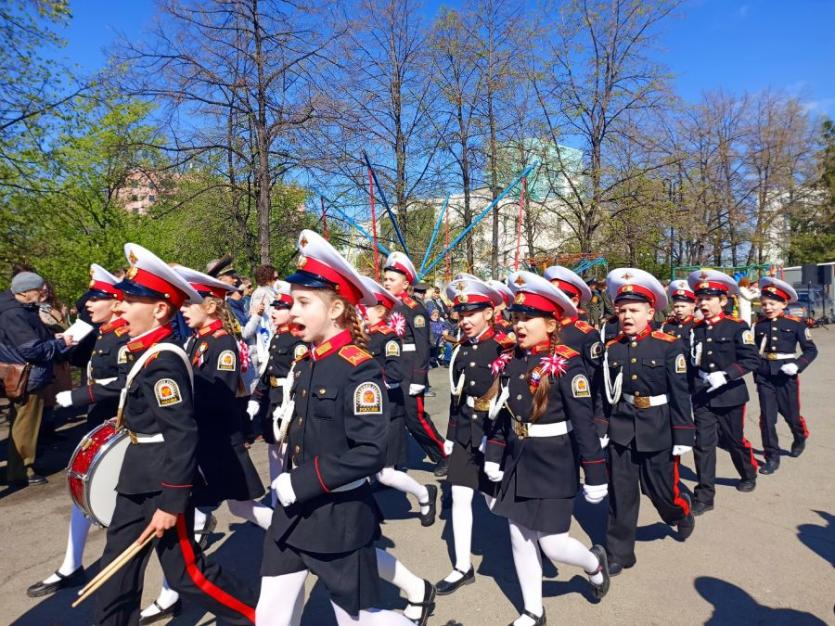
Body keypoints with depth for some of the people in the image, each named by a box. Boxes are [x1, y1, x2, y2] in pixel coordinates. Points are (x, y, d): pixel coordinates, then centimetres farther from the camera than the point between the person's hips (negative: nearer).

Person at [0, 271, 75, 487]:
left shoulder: (23, 310, 10)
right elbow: (32, 349, -27)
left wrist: (53, 337, 4)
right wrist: (61, 343, -16)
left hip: (29, 377, 11)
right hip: (27, 380, -11)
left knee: (24, 425, 21)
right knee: (24, 427, 1)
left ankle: (21, 466, 34)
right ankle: (20, 472, 13)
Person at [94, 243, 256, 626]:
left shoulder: (162, 361, -23)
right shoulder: (148, 353, 7)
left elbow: (183, 435, -26)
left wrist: (171, 502, -23)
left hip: (162, 480, -9)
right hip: (140, 475, 9)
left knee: (185, 571, 4)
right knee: (117, 563, 18)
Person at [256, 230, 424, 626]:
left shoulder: (359, 368, -19)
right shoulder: (305, 364, 5)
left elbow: (371, 452, -25)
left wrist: (302, 484, -21)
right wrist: (287, 480, 4)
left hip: (340, 518, -7)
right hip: (293, 512, 7)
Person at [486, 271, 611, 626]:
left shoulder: (567, 364, -17)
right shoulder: (510, 363, 1)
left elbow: (584, 424, -16)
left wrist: (595, 476, -14)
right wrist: (494, 457, 12)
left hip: (553, 467, -6)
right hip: (518, 464, 6)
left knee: (551, 544, 1)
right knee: (520, 538, 13)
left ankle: (594, 563, 36)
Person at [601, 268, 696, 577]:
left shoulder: (669, 345, -8)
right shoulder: (611, 349, 0)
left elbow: (681, 393, -8)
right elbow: (603, 394, 6)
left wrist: (683, 435, -9)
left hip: (658, 430, -2)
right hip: (620, 430, 2)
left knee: (663, 488, 12)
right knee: (621, 493, 7)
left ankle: (682, 514, 48)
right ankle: (619, 553, 21)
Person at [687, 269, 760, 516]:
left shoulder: (737, 327, -8)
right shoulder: (694, 329, 2)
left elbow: (752, 359, -14)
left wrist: (725, 375, -25)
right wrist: (692, 389, 5)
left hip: (730, 395, -2)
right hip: (702, 396, 2)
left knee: (734, 440, 16)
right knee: (703, 444, -1)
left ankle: (749, 475, 44)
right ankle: (704, 496, 7)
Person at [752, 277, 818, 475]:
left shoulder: (796, 324, -6)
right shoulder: (758, 325, 0)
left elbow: (811, 350, -2)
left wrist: (797, 365, -17)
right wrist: (756, 372, 2)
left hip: (786, 376, -1)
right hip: (764, 377, 1)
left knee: (791, 414, 15)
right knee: (767, 418, 1)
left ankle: (800, 438, 48)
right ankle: (772, 457, 12)